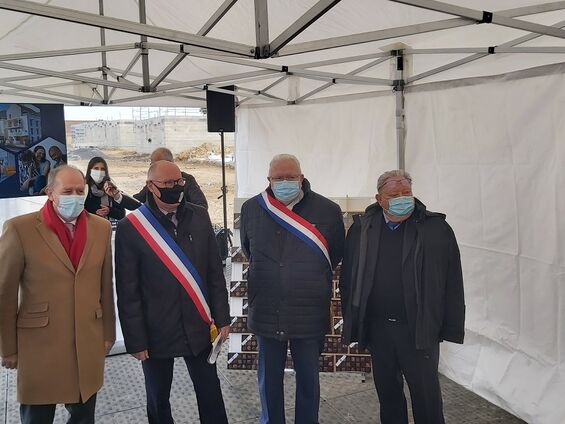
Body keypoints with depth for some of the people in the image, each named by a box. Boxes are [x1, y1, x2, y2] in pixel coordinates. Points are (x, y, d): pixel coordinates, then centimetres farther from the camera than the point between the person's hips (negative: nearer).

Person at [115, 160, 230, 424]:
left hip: (199, 327, 3)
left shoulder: (199, 217, 0)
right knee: (158, 401, 17)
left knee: (210, 394, 14)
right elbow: (128, 292, -8)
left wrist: (222, 318, 4)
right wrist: (136, 341, -8)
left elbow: (215, 272, 4)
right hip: (157, 332, -2)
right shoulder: (130, 228, -11)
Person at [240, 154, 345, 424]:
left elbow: (337, 253, 7)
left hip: (310, 313, -1)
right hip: (266, 313, 2)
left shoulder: (327, 210, -8)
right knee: (269, 379, 16)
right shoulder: (251, 209, -1)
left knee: (308, 379, 13)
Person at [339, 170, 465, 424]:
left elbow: (453, 283, -4)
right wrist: (352, 323, 3)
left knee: (427, 394, 6)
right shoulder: (361, 230, 2)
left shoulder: (436, 228, -5)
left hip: (419, 330, -2)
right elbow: (348, 280, 5)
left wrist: (451, 328, -6)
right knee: (387, 393, 16)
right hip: (377, 329, 3)